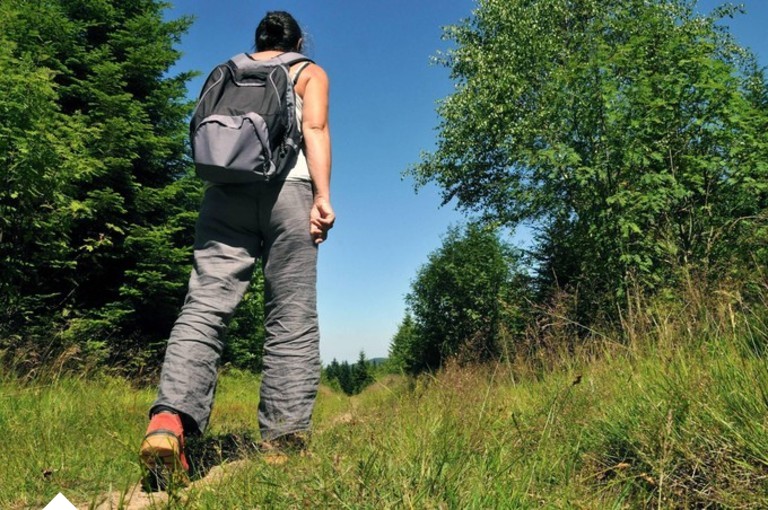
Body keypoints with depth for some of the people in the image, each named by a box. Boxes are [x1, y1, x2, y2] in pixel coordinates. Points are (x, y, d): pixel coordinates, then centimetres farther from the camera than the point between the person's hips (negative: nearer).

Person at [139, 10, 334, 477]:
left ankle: (170, 419, -26)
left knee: (205, 306, -7)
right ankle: (284, 440, -6)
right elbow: (315, 128, 1)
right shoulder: (310, 72, 19)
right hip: (287, 187, -3)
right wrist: (323, 195, -8)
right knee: (292, 321, -2)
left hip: (226, 188, 3)